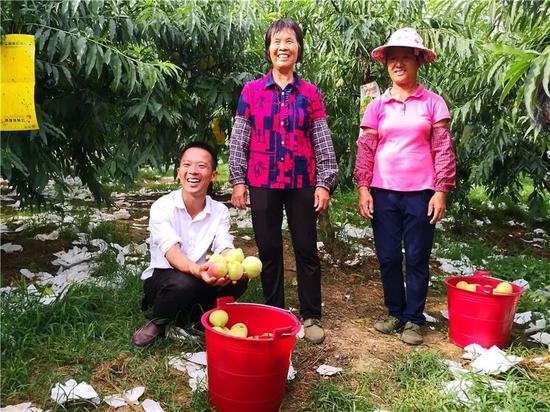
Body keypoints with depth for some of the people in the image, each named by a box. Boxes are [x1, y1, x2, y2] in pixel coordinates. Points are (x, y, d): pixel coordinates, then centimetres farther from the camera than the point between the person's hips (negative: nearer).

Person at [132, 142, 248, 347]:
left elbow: (225, 249, -18)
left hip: (197, 277, 4)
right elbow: (172, 254, -29)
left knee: (238, 280, -23)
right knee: (184, 282, -37)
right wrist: (197, 270, -52)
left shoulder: (220, 211, -5)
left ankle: (192, 315, 2)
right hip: (160, 279, -3)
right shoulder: (162, 207, -17)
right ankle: (157, 321, -5)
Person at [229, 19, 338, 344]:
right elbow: (239, 140, 4)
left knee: (307, 250, 5)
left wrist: (324, 183, -3)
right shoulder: (252, 91, 4)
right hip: (263, 183, 0)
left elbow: (323, 142, 3)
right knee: (269, 251, 8)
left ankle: (311, 317, 18)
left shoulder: (310, 93, 4)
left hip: (302, 183, 0)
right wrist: (238, 180, -1)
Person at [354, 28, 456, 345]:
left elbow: (443, 150, 0)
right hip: (384, 193, 2)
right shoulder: (378, 106, 6)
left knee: (417, 259, 5)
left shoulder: (433, 102, 1)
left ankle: (413, 319, 19)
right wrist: (363, 188, -1)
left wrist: (441, 191, -5)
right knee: (388, 258, 9)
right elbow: (366, 149, 6)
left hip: (421, 193, -2)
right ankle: (395, 313, 26)